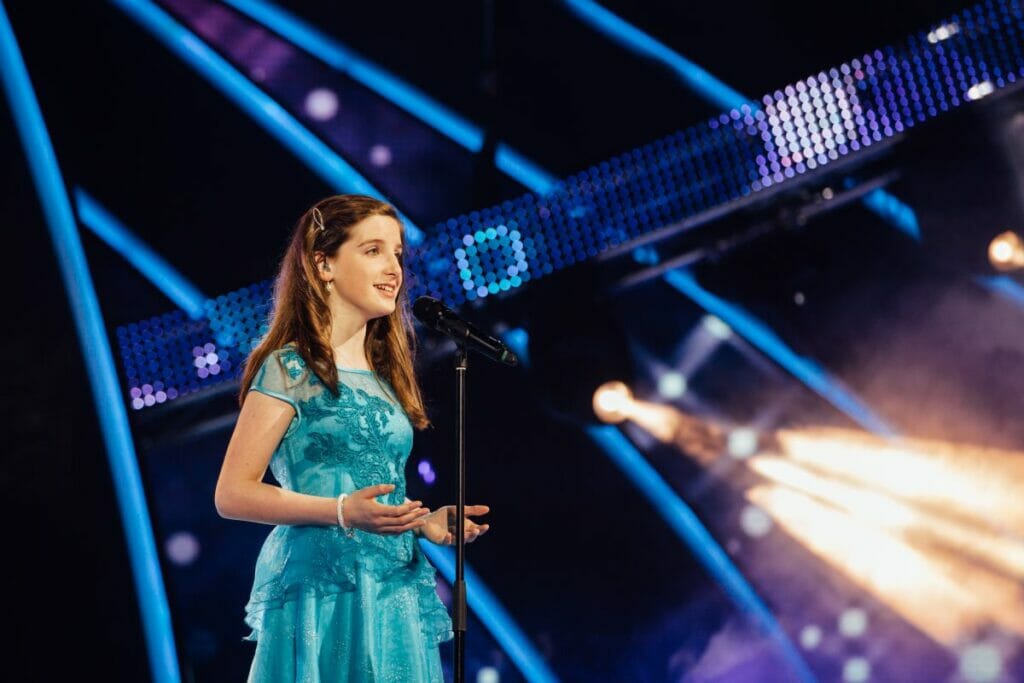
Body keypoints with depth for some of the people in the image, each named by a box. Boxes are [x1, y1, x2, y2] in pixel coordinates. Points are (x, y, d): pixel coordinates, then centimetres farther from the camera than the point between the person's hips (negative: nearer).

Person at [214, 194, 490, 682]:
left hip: (395, 596, 7)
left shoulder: (384, 375, 17)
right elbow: (233, 494, -11)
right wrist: (343, 511, -21)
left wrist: (423, 522, 5)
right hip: (322, 592, -7)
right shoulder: (290, 368, -5)